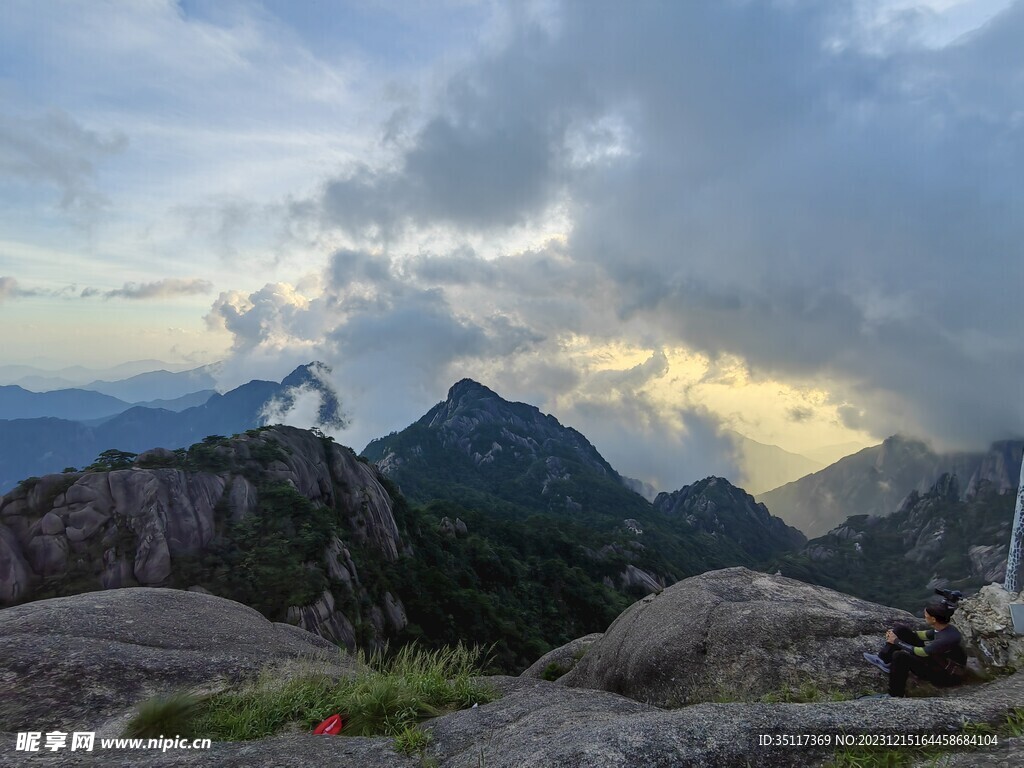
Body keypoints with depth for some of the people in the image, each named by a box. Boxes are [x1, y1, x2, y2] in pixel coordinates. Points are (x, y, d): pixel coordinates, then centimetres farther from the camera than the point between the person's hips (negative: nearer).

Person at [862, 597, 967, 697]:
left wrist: (896, 641, -13)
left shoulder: (948, 638, -34)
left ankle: (895, 695, -14)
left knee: (900, 656, -31)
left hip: (948, 676, -9)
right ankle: (883, 659, 4)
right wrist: (897, 634, 2)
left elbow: (919, 652, -27)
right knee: (900, 629, -2)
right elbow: (923, 635, 12)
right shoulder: (943, 628, -8)